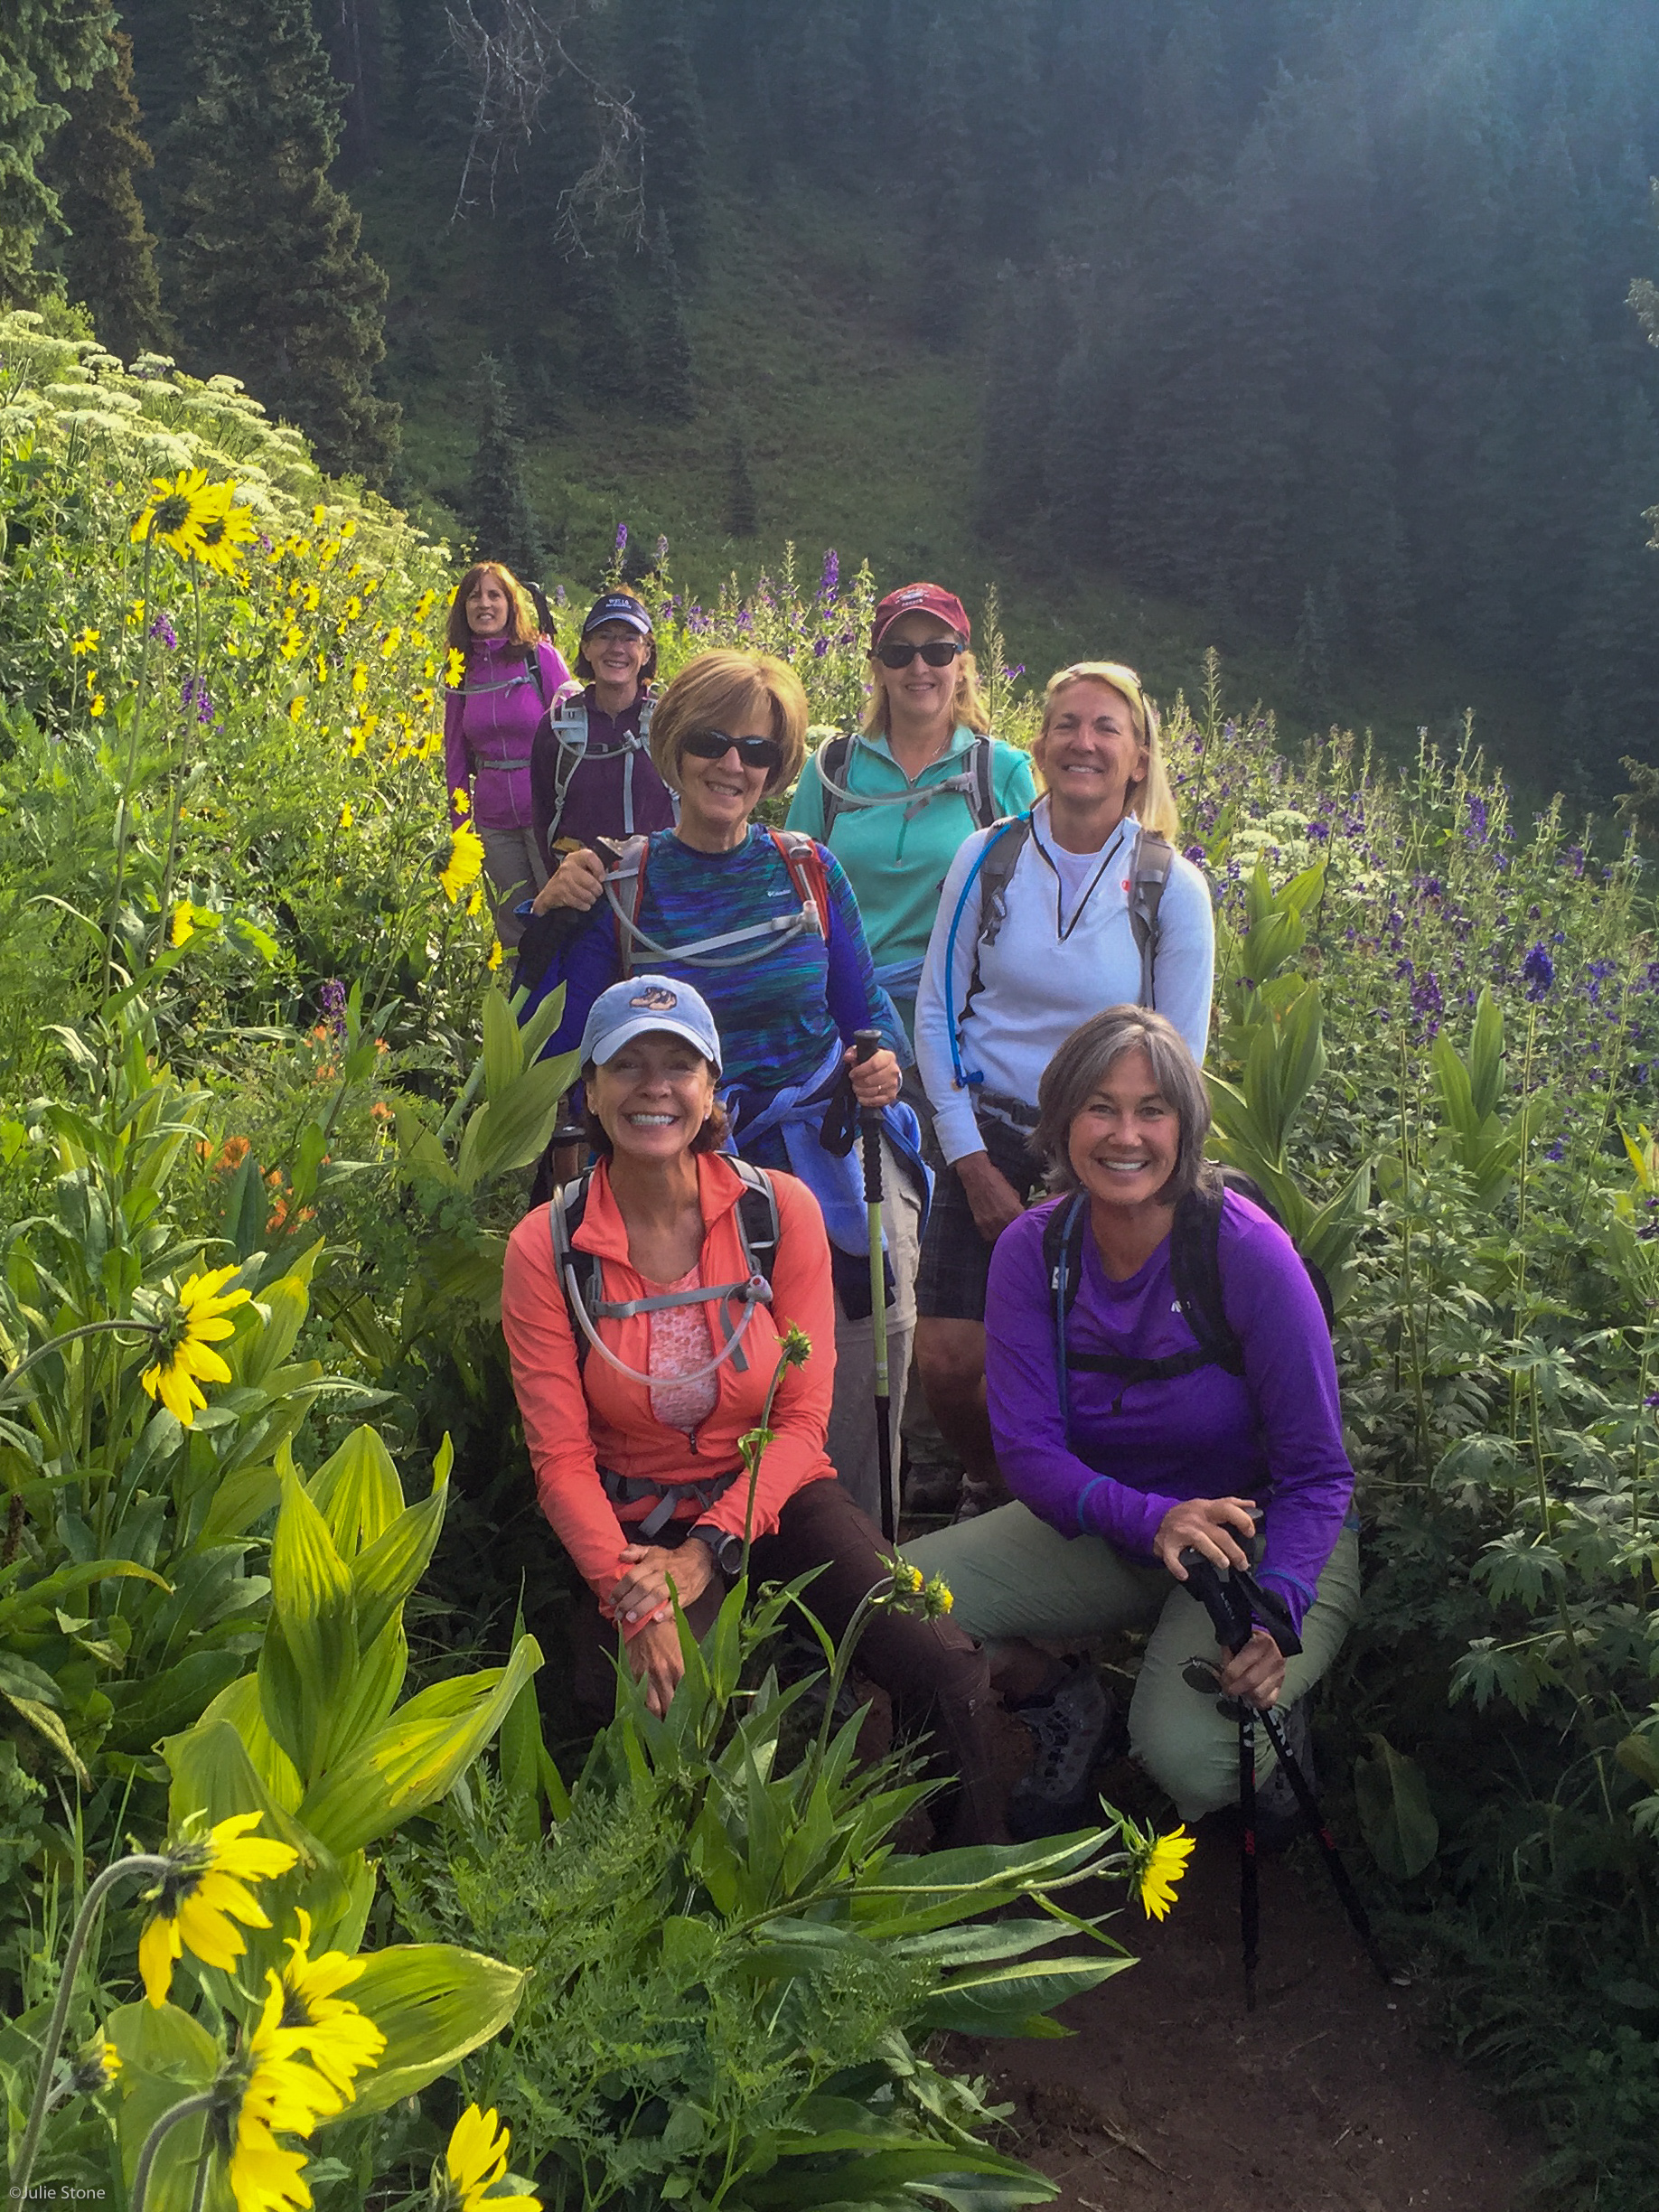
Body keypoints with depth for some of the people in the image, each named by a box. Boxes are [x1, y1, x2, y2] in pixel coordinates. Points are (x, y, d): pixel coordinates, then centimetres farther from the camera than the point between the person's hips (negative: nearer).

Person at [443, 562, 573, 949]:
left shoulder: (540, 655, -4)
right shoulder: (463, 670, 8)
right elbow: (456, 754, 14)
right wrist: (459, 823, 11)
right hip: (495, 820, 4)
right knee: (514, 926, 10)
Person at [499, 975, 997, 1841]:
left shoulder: (782, 1210, -6)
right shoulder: (545, 1248, -7)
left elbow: (803, 1417, -5)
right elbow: (560, 1458, -8)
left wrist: (710, 1548, -17)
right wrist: (631, 1601, -22)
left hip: (776, 1496, 1)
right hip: (637, 1522, -1)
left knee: (945, 1671, -22)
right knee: (665, 1714, -30)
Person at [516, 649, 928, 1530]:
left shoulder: (809, 870, 5)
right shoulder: (620, 886, 0)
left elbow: (865, 1011, 14)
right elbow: (550, 1051, 1)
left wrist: (882, 1066, -9)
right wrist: (550, 923, -10)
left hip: (839, 1167, 2)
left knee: (852, 1427, -1)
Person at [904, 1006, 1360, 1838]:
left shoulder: (1247, 1251, -22)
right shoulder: (1033, 1250, -11)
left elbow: (1317, 1475, -18)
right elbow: (1027, 1450, -14)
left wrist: (1277, 1613, -36)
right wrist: (1151, 1519, -33)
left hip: (1264, 1539, -3)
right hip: (1102, 1531, 4)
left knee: (1186, 1755, -30)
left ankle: (1271, 1735, 8)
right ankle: (1064, 1704, 11)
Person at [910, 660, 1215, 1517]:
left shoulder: (1172, 887, -5)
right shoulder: (988, 858, -2)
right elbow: (936, 1012, 2)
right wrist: (972, 1164, -4)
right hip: (986, 1139, 1)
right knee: (948, 1364, -4)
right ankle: (991, 1489, 28)